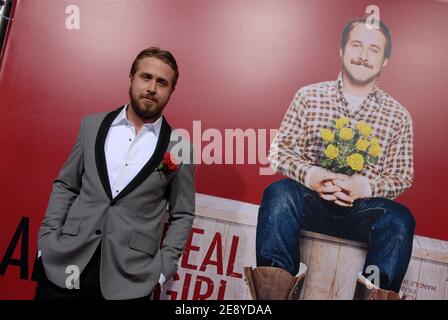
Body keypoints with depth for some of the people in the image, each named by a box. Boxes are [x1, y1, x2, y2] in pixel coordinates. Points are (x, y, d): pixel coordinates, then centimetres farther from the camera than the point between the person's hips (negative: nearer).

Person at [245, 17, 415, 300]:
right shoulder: (309, 96, 5)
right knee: (279, 193, -31)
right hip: (310, 199, 0)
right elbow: (279, 150, 2)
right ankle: (275, 288, -29)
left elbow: (403, 176, 6)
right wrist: (309, 174, -19)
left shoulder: (398, 115, 7)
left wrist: (366, 186, -16)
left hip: (363, 209, 1)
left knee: (399, 219, -29)